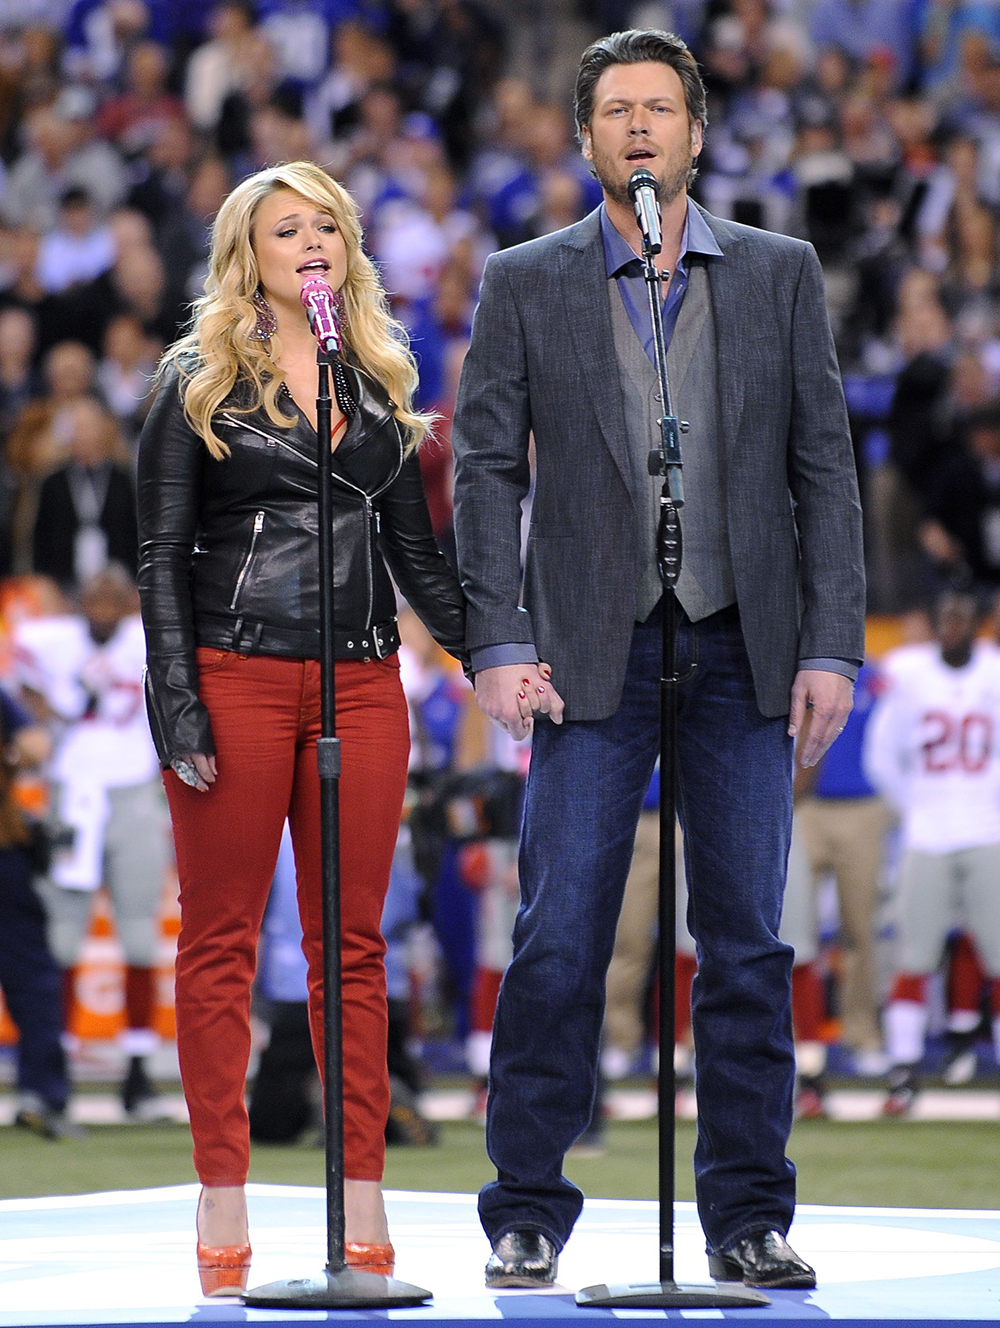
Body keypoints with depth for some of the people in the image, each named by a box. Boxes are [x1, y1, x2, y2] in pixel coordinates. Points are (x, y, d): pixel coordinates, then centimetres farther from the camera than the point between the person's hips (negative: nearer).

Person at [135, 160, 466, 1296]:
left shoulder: (379, 383, 14)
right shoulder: (200, 382, 3)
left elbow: (415, 550, 17)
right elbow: (161, 553, -1)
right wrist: (175, 700, -10)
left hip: (360, 684, 3)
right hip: (234, 678, -3)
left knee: (352, 942, 3)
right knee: (220, 937, 0)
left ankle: (363, 1202, 4)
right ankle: (223, 1201, 4)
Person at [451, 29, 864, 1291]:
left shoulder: (780, 274, 8)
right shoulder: (524, 284, 5)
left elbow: (824, 465, 6)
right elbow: (487, 469, 2)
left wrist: (831, 647, -2)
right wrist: (500, 647, -8)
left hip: (743, 652, 1)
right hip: (594, 655, -1)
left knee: (746, 942, 3)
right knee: (557, 940, -4)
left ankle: (749, 1218, 9)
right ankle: (527, 1213, 4)